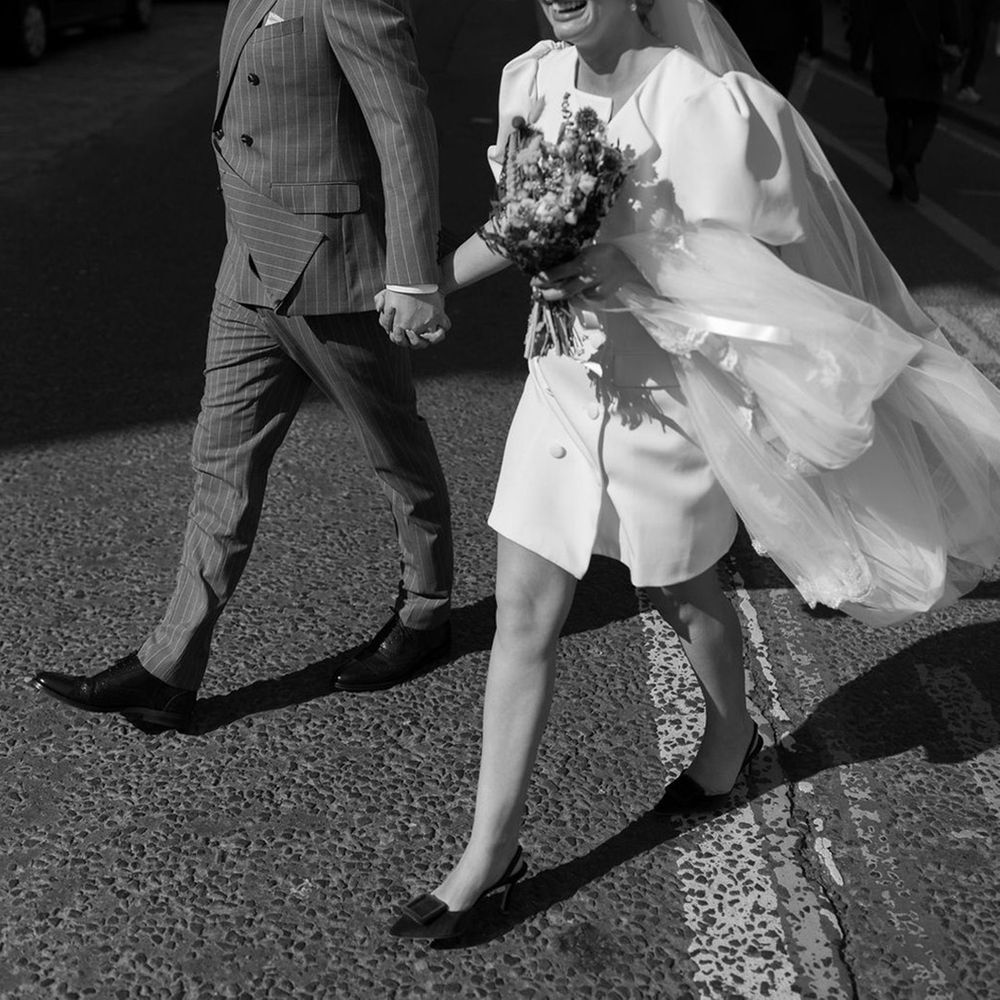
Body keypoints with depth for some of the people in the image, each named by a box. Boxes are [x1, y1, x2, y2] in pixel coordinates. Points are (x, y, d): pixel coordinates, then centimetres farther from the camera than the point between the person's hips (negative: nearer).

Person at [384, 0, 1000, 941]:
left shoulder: (699, 99, -20)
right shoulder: (535, 78, -2)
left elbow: (759, 278, -17)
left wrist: (627, 281, -29)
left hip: (662, 396, -5)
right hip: (564, 380, 5)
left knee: (678, 596, 17)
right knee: (522, 615, 6)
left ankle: (731, 734, 51)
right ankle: (491, 849, 19)